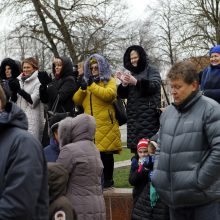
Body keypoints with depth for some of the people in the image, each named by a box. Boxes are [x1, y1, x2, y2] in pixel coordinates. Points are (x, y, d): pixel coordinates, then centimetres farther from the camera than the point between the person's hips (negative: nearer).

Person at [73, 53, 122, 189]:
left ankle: (108, 180, 9)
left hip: (105, 125, -4)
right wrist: (82, 89, -6)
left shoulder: (110, 81, 6)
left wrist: (92, 86, -15)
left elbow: (109, 94, -16)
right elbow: (76, 100, 13)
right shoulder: (87, 82, 21)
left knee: (106, 153, -1)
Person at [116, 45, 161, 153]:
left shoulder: (151, 70, 6)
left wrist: (136, 82, -21)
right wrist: (124, 83, -7)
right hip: (133, 115, 5)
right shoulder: (131, 73, 20)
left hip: (149, 114, -5)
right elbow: (122, 95, 13)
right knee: (135, 144, -1)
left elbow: (154, 86, -12)